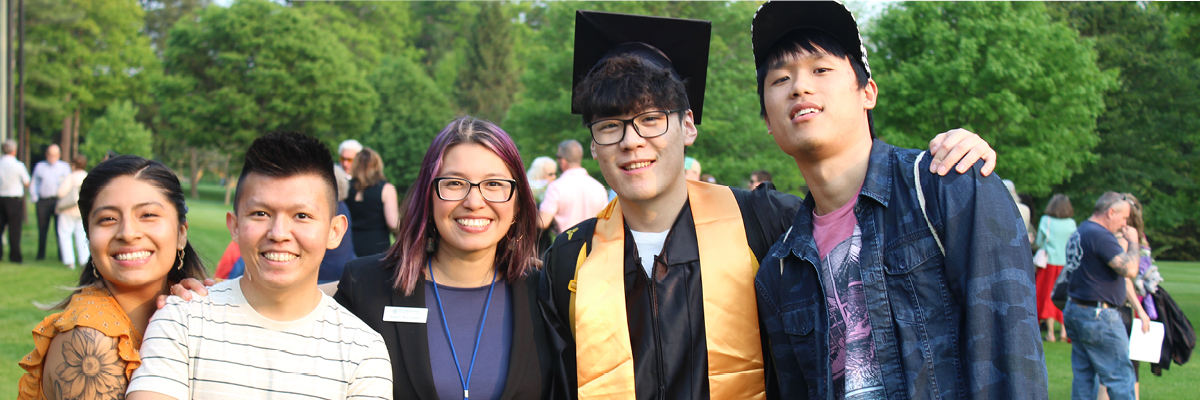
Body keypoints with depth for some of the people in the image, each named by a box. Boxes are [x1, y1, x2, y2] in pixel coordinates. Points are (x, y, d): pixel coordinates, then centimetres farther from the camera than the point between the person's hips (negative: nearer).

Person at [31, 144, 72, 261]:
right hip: (43, 202, 1)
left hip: (59, 201, -1)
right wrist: (34, 199, 3)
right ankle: (41, 255, 9)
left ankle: (62, 255, -1)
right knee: (42, 229, 1)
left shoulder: (64, 167, 14)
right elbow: (34, 184, 15)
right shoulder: (39, 166, 16)